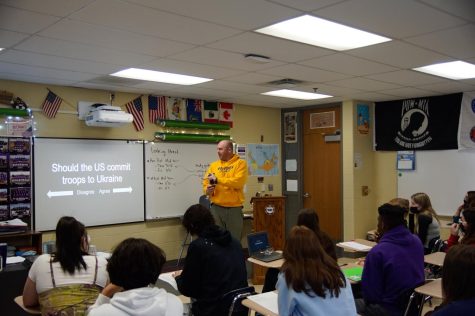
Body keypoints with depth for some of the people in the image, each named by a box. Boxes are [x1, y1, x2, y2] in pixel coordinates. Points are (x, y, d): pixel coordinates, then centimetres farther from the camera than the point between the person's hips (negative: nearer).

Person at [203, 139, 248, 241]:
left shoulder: (240, 163, -1)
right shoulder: (214, 165, 11)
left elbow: (238, 182, -16)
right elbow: (206, 183, 11)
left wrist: (217, 179, -15)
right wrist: (207, 190, -12)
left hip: (234, 208, -3)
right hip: (216, 208, 3)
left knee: (234, 239, 6)